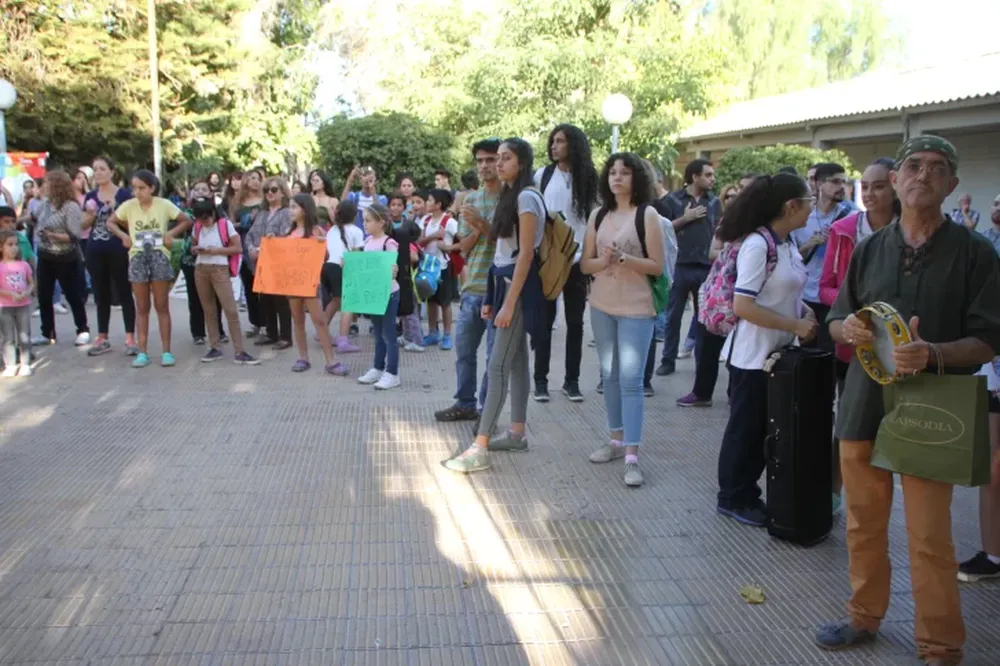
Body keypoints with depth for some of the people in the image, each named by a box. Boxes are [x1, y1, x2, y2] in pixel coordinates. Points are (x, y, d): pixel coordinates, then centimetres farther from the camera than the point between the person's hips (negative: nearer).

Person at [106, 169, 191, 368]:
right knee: (142, 308, 6)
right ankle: (142, 352, 10)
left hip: (159, 256, -2)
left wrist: (171, 234, -9)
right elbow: (110, 222, 11)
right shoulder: (128, 205, -1)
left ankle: (166, 351, 7)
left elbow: (187, 220, 2)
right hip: (137, 258, 2)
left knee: (162, 306, 3)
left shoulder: (164, 205, -5)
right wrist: (123, 236, -4)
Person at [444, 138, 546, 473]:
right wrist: (492, 297, 13)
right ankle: (517, 433, 20)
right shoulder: (510, 195, 15)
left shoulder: (527, 197, -14)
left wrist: (509, 303, -22)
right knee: (516, 360, 13)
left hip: (519, 287, -10)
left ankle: (479, 449, -10)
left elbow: (526, 254, -19)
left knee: (498, 365, -11)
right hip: (505, 283, 10)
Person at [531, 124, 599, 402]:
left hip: (577, 260, 1)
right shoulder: (542, 175, 2)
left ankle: (571, 380, 15)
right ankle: (540, 380, 11)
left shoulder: (587, 179, 4)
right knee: (544, 321, 4)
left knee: (575, 322, 6)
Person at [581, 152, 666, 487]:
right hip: (601, 305, 5)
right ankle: (616, 440, 26)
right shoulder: (598, 215, 8)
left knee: (631, 380, -8)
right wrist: (604, 260, -14)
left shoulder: (647, 215, -5)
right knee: (610, 375, 13)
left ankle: (632, 456, -6)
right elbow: (585, 264, 6)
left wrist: (624, 258, -21)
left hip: (636, 308, -5)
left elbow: (657, 266, -8)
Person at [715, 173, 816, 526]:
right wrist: (796, 325, -21)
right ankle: (733, 498, 21)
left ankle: (747, 493, 31)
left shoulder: (787, 244, 5)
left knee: (766, 428, 16)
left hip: (779, 352, 8)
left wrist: (805, 312, 0)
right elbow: (742, 306, -25)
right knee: (746, 428, 6)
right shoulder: (758, 244, -21)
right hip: (753, 355, -8)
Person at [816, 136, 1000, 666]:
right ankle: (865, 617, 33)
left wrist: (933, 354, -24)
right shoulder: (869, 249, 9)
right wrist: (849, 329, -10)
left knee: (929, 538, -1)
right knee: (864, 523, 14)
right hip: (864, 404, 4)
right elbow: (836, 322, 14)